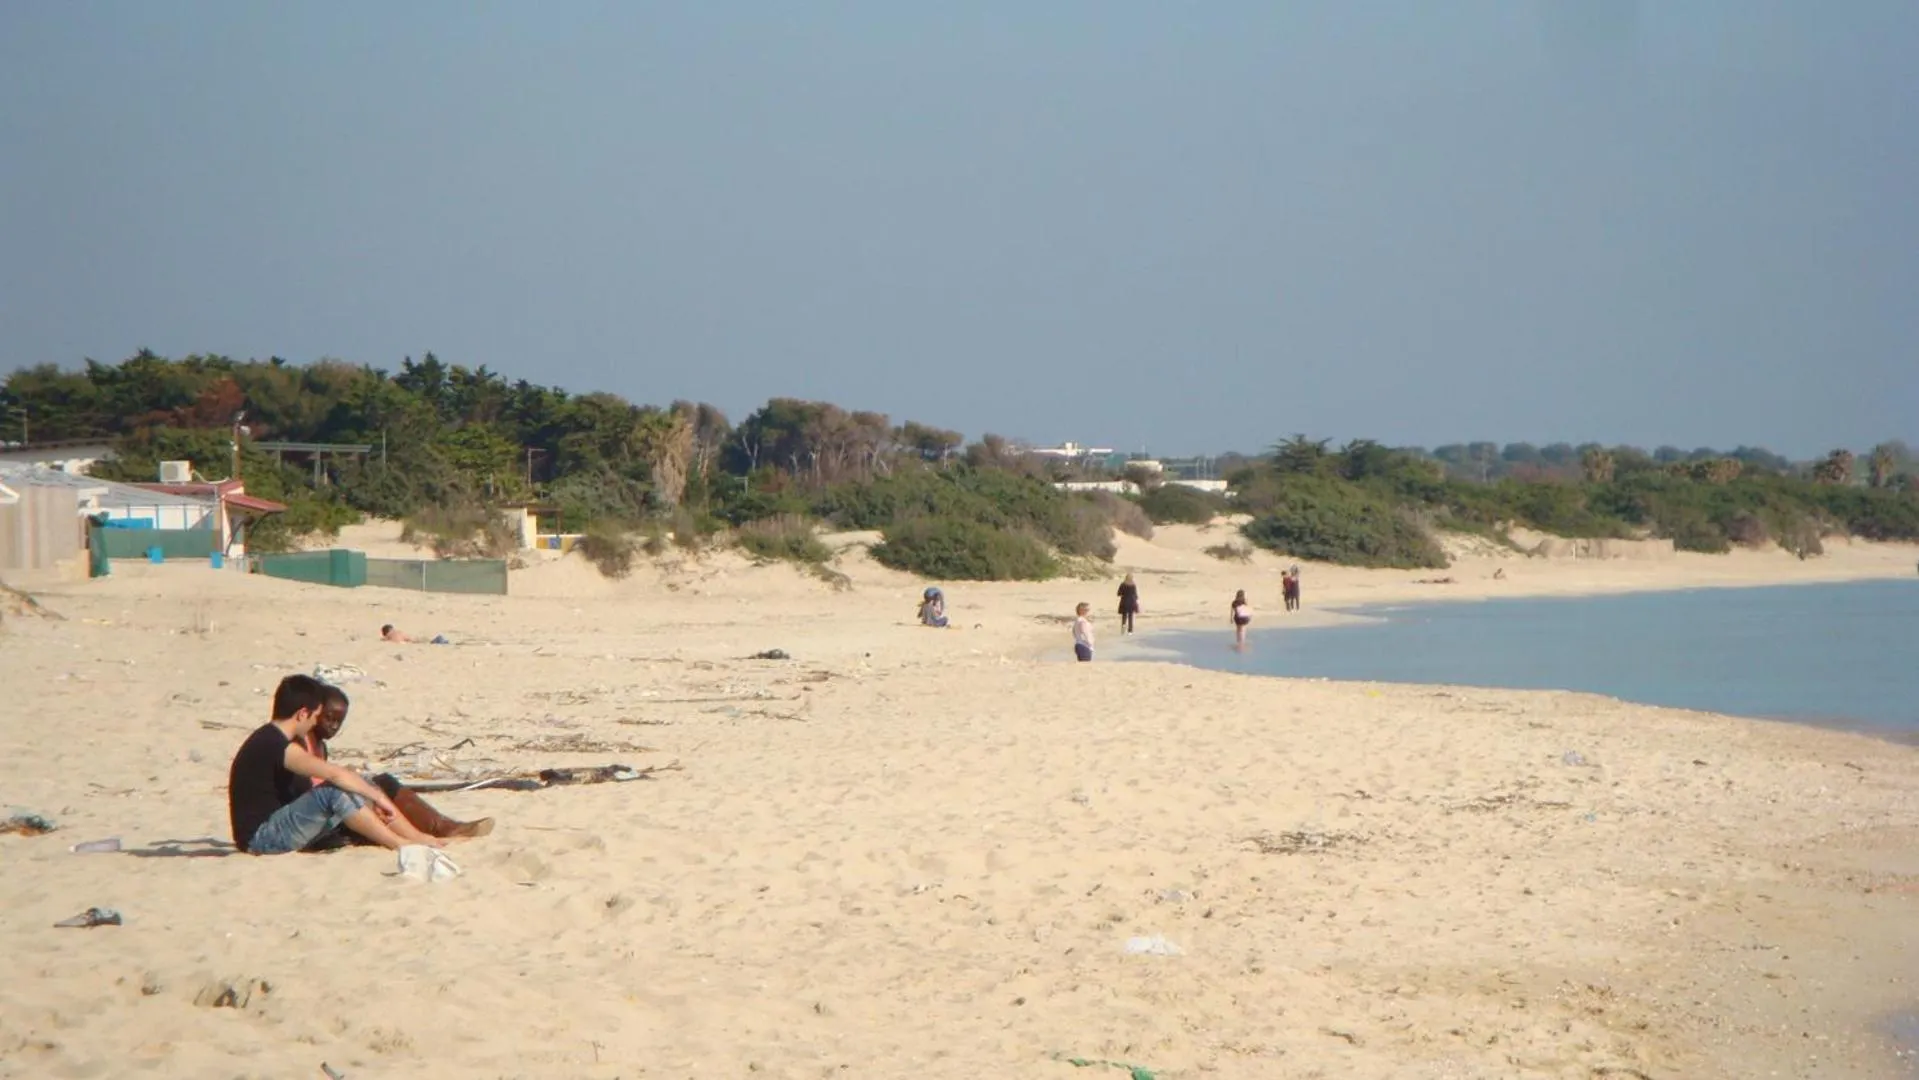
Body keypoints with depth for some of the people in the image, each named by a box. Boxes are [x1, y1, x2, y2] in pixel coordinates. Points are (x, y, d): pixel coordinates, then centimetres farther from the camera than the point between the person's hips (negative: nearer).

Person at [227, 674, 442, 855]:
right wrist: (376, 795, -17)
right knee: (335, 792, -27)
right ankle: (401, 844, -16)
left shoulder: (272, 738, 12)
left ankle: (417, 838, 3)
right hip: (259, 838, -10)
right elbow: (334, 774, -27)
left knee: (357, 789, 4)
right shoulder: (276, 745, -21)